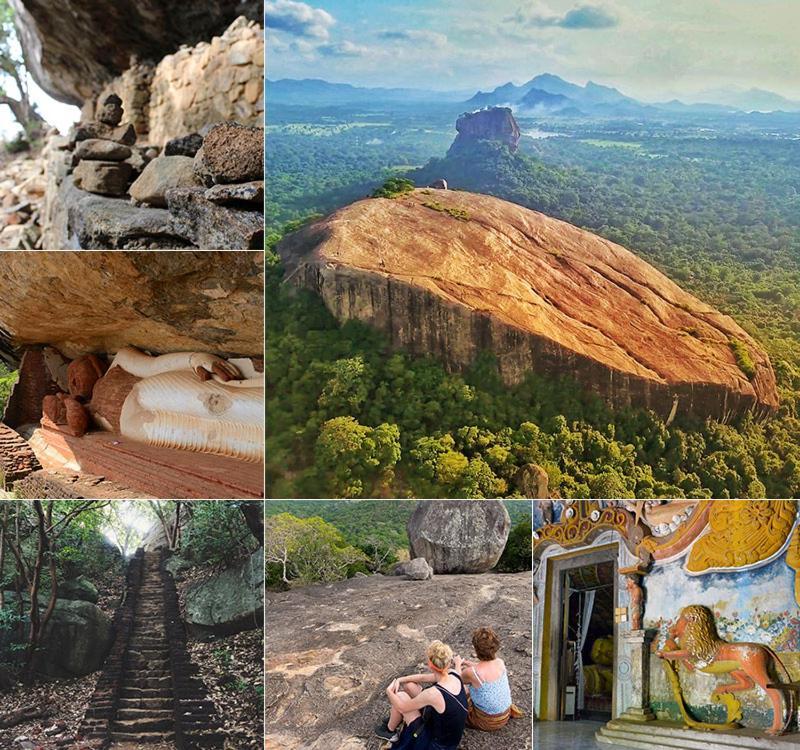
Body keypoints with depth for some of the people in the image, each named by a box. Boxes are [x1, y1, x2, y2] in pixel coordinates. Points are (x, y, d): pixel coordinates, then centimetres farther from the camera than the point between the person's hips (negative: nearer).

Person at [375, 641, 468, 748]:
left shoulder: (434, 693, -35)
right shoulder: (454, 674, -15)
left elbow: (402, 707, -17)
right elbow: (423, 677, 5)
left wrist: (389, 692, 0)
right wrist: (399, 680, -1)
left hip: (437, 745, -7)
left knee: (401, 697, -4)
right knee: (408, 684, 7)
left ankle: (390, 731, 23)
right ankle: (395, 719, 33)